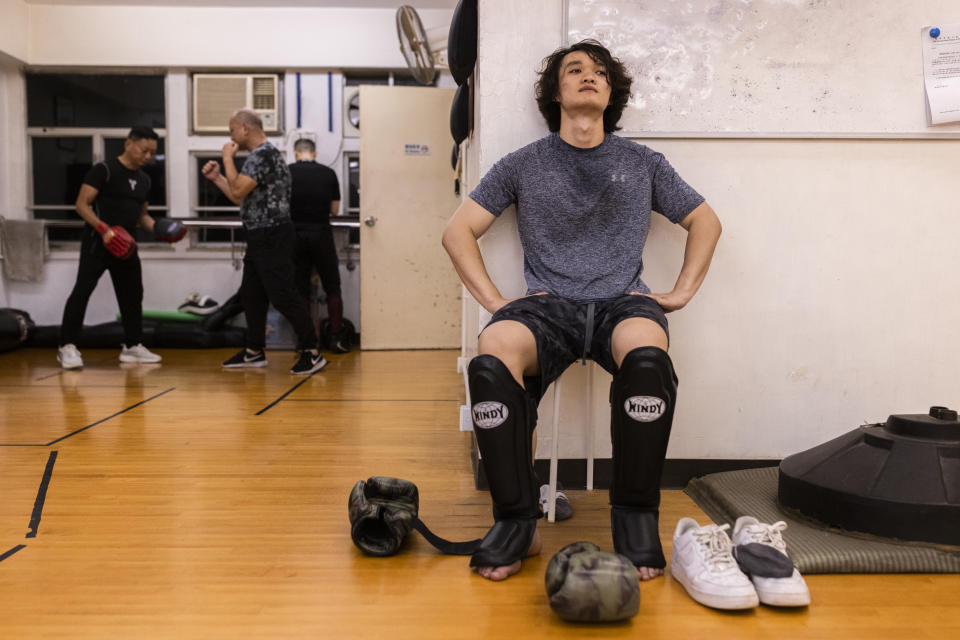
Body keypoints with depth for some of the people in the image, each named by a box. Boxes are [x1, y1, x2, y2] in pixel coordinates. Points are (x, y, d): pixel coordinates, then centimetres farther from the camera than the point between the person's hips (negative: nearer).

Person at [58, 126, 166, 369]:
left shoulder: (144, 179, 14)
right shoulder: (104, 170, -8)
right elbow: (82, 205, -12)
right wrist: (104, 229, -25)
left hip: (126, 245, 8)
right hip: (97, 242, -7)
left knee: (132, 294, 10)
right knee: (82, 290, -11)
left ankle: (132, 346, 21)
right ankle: (68, 347, -7)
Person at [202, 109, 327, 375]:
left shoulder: (263, 154, -14)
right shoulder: (259, 155, 19)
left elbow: (238, 191, -21)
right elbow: (241, 197, 23)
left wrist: (228, 158, -9)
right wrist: (216, 177, 16)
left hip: (272, 237, -11)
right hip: (260, 237, 11)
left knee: (282, 295, -10)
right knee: (251, 294, 14)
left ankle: (312, 352, -6)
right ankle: (254, 351, 24)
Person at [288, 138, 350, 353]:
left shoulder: (287, 172, -2)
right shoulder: (328, 173, 0)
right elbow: (335, 209, 5)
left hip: (296, 234, 0)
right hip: (321, 234, 0)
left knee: (300, 289, 7)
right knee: (332, 287, 9)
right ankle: (336, 337, 8)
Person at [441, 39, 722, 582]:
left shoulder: (643, 163, 18)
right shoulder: (523, 165, 15)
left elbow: (706, 222, 24)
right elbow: (458, 231, 13)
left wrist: (682, 292, 10)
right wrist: (495, 300, 0)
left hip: (623, 301, 0)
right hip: (547, 305, 0)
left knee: (646, 358, -37)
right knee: (492, 359, -34)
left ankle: (636, 520, -21)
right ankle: (517, 522, -21)